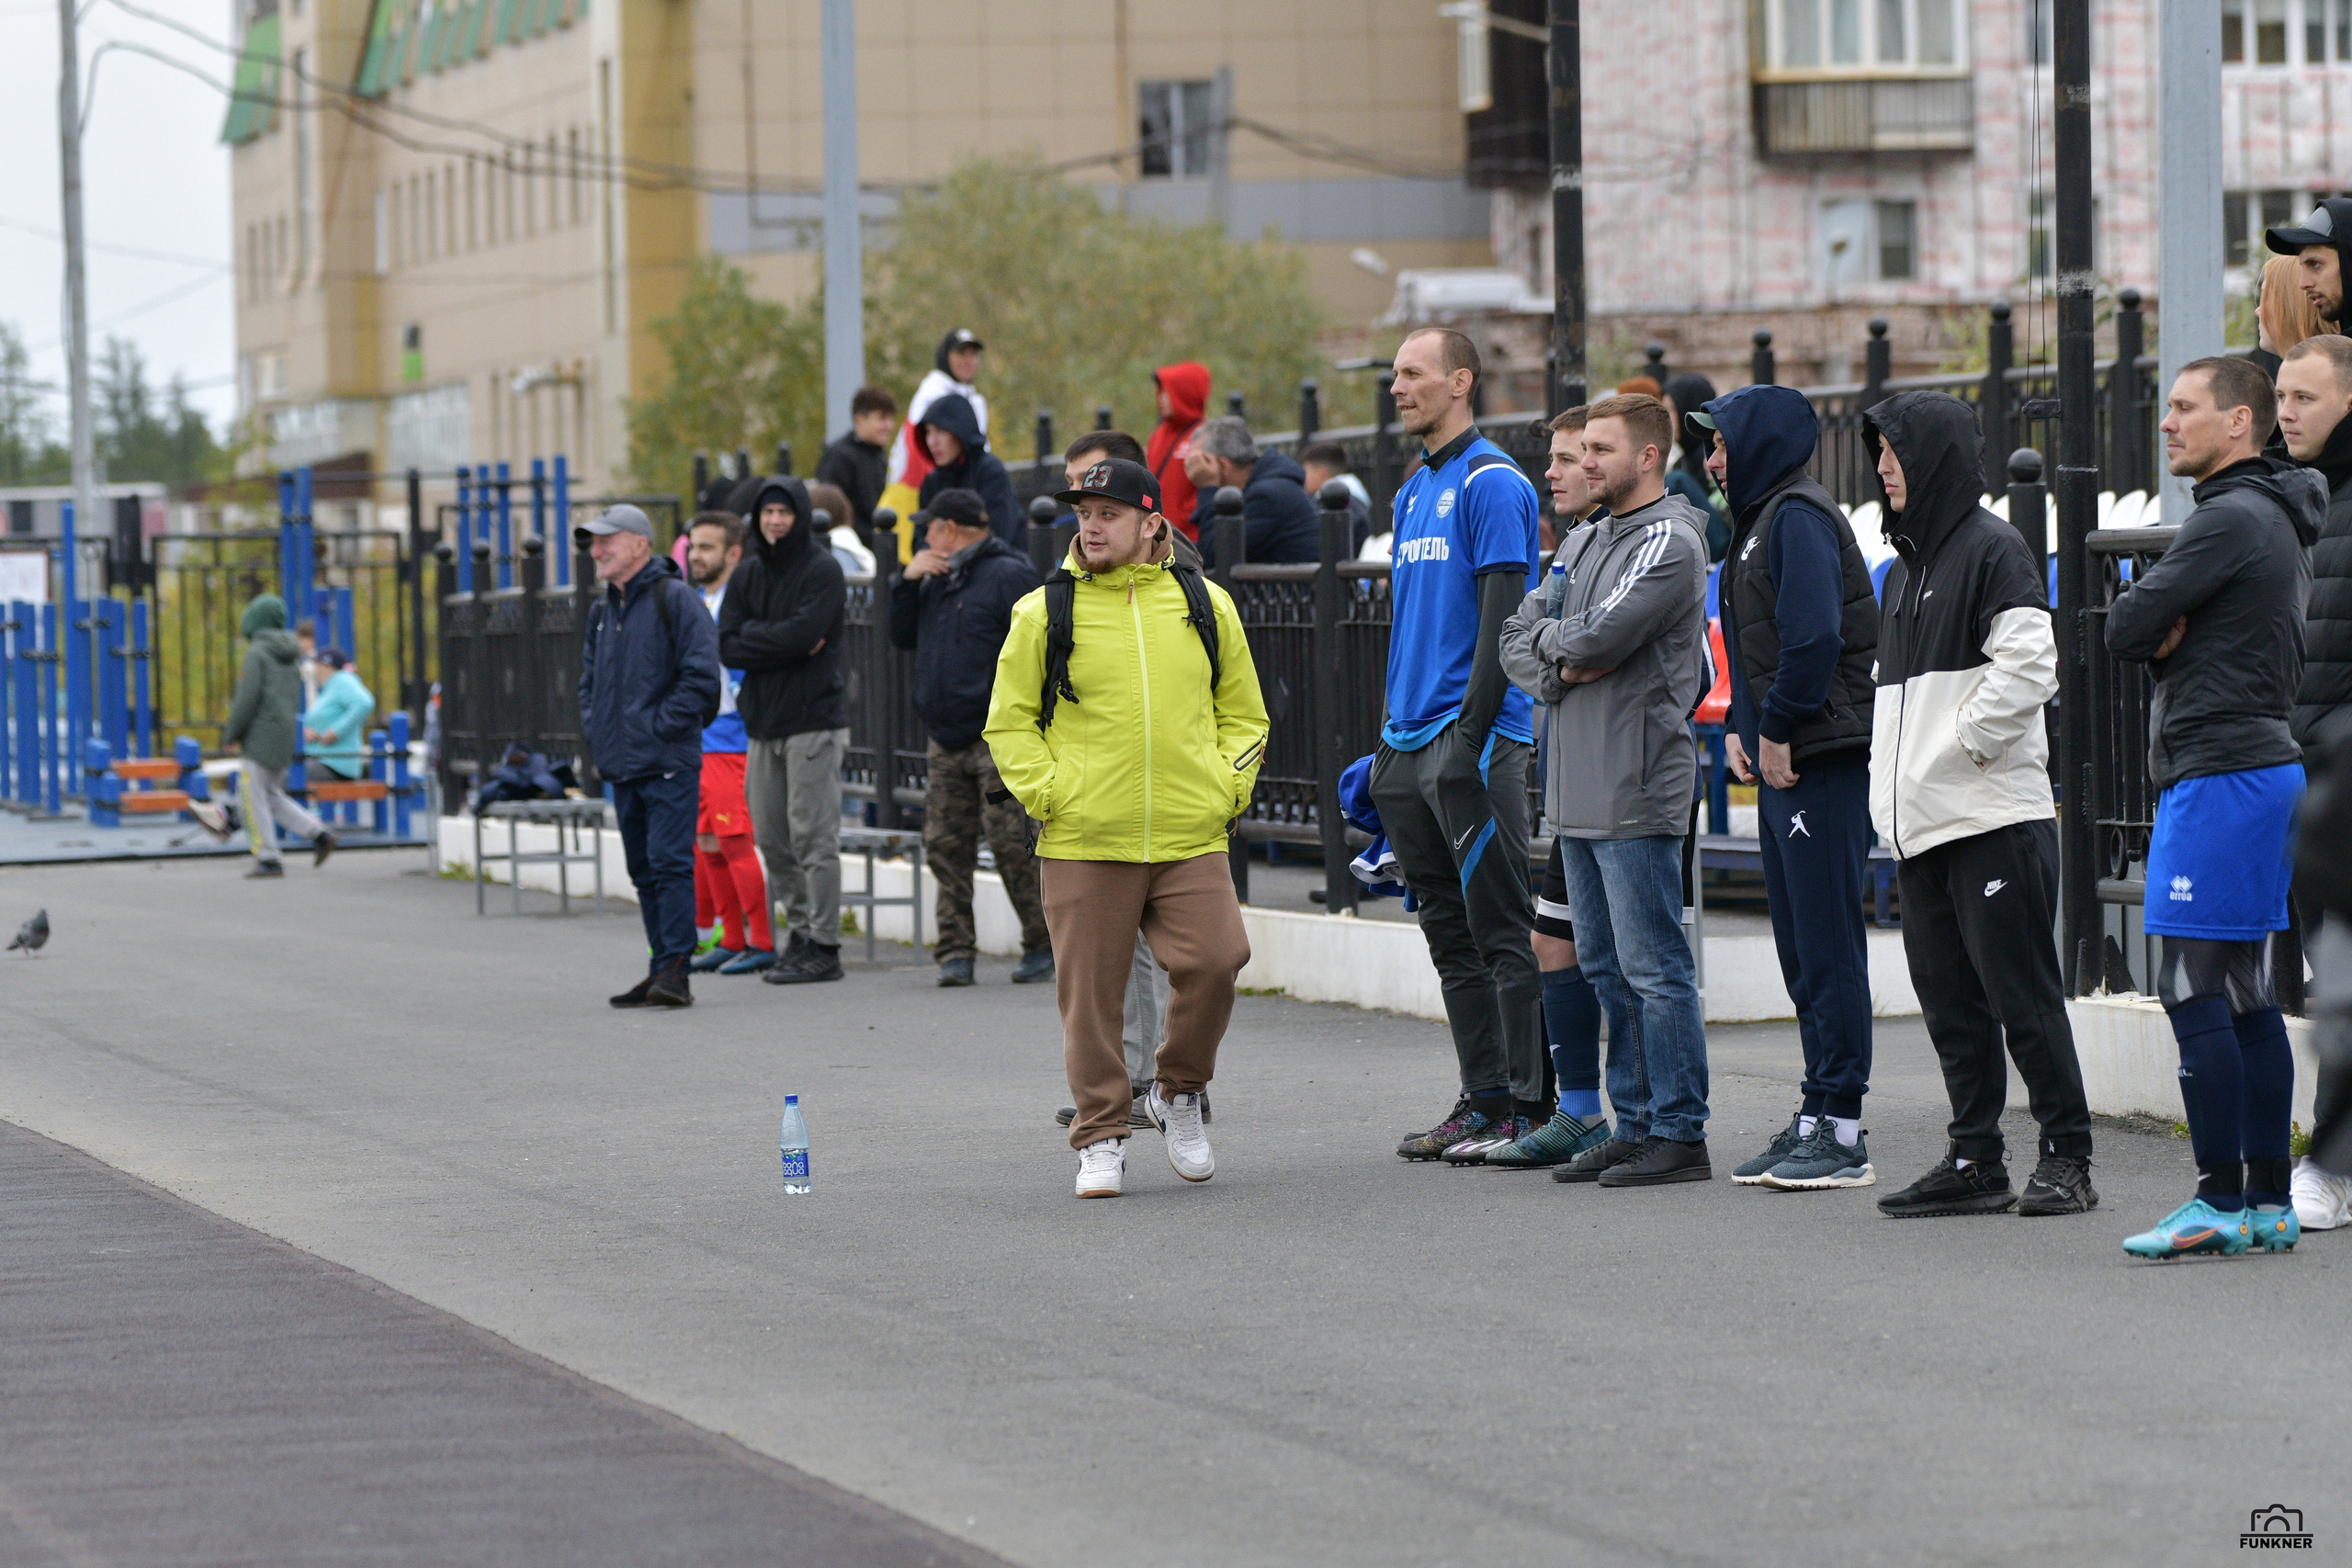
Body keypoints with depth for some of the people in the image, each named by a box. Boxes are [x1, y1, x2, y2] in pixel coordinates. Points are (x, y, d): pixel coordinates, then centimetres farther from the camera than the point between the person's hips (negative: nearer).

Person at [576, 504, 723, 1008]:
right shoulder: (603, 610, 18)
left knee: (670, 863, -12)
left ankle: (675, 971, -13)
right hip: (622, 766, 8)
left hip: (668, 763, -8)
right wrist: (594, 729, 13)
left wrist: (661, 726, -14)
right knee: (644, 870, 9)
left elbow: (701, 674, -13)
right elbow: (590, 678, 30)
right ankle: (662, 969, 14)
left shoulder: (674, 598, -7)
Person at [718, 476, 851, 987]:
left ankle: (824, 945, -6)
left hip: (813, 719, -7)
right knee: (772, 837, 8)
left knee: (813, 835, -8)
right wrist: (784, 642, -9)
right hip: (762, 719, 7)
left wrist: (755, 635, -6)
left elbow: (803, 633, -18)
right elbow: (728, 646, 3)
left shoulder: (822, 570, -5)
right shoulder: (748, 574, 13)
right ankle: (799, 933, 17)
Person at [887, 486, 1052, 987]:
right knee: (945, 846, 2)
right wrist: (908, 582, 7)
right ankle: (956, 950, 4)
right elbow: (904, 637, 21)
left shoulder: (1008, 576, -6)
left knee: (1012, 844, -9)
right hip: (947, 740, 8)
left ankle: (1043, 946, 0)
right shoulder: (938, 580, 20)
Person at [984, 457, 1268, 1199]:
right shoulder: (1044, 613, 2)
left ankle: (1178, 1094, 11)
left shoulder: (1205, 606, 9)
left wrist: (1225, 788, 4)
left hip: (1190, 839, 1)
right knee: (1091, 992, 0)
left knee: (1214, 962, -13)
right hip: (1084, 845, -1)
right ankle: (1101, 1138, 13)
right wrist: (1049, 793, -6)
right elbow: (1008, 723, 7)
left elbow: (1243, 713, 17)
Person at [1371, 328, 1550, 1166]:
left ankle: (1526, 1105, -4)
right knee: (1451, 937, 10)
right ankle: (1482, 1098, 14)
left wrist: (1468, 739, -20)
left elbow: (1501, 618, -16)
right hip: (1411, 745, 9)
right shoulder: (1413, 491, 18)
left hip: (1473, 735, -9)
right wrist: (1389, 743, 19)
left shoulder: (1490, 482, -10)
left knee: (1500, 931, -6)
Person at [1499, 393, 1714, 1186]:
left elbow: (1601, 637, -20)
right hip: (1577, 787, 9)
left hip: (1636, 789, -9)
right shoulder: (1583, 542, 18)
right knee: (1606, 966, 12)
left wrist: (1549, 636, 0)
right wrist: (1559, 670, -6)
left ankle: (1679, 1135, -4)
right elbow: (1517, 637, 15)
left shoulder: (1670, 542, -10)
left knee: (1653, 966, -7)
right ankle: (1635, 1123, 18)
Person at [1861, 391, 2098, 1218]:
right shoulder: (1906, 567, 20)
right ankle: (1974, 1160, 13)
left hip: (1995, 815, -9)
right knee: (1948, 994, 8)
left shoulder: (1993, 550, -8)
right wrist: (1891, 785, 13)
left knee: (2021, 992, -6)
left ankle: (2067, 1157, -1)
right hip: (1920, 824, 9)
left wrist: (1960, 742, -13)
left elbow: (2028, 666, -17)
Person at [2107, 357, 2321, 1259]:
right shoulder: (2278, 522, 19)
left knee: (2192, 990, -9)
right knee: (2244, 993, 11)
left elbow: (2126, 630, -16)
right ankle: (2269, 1201, 12)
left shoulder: (2231, 520, -14)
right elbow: (2138, 633, 18)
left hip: (2219, 774, -10)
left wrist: (2150, 626, 4)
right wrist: (2168, 634, -3)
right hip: (2264, 765, 10)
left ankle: (2221, 1201, -9)